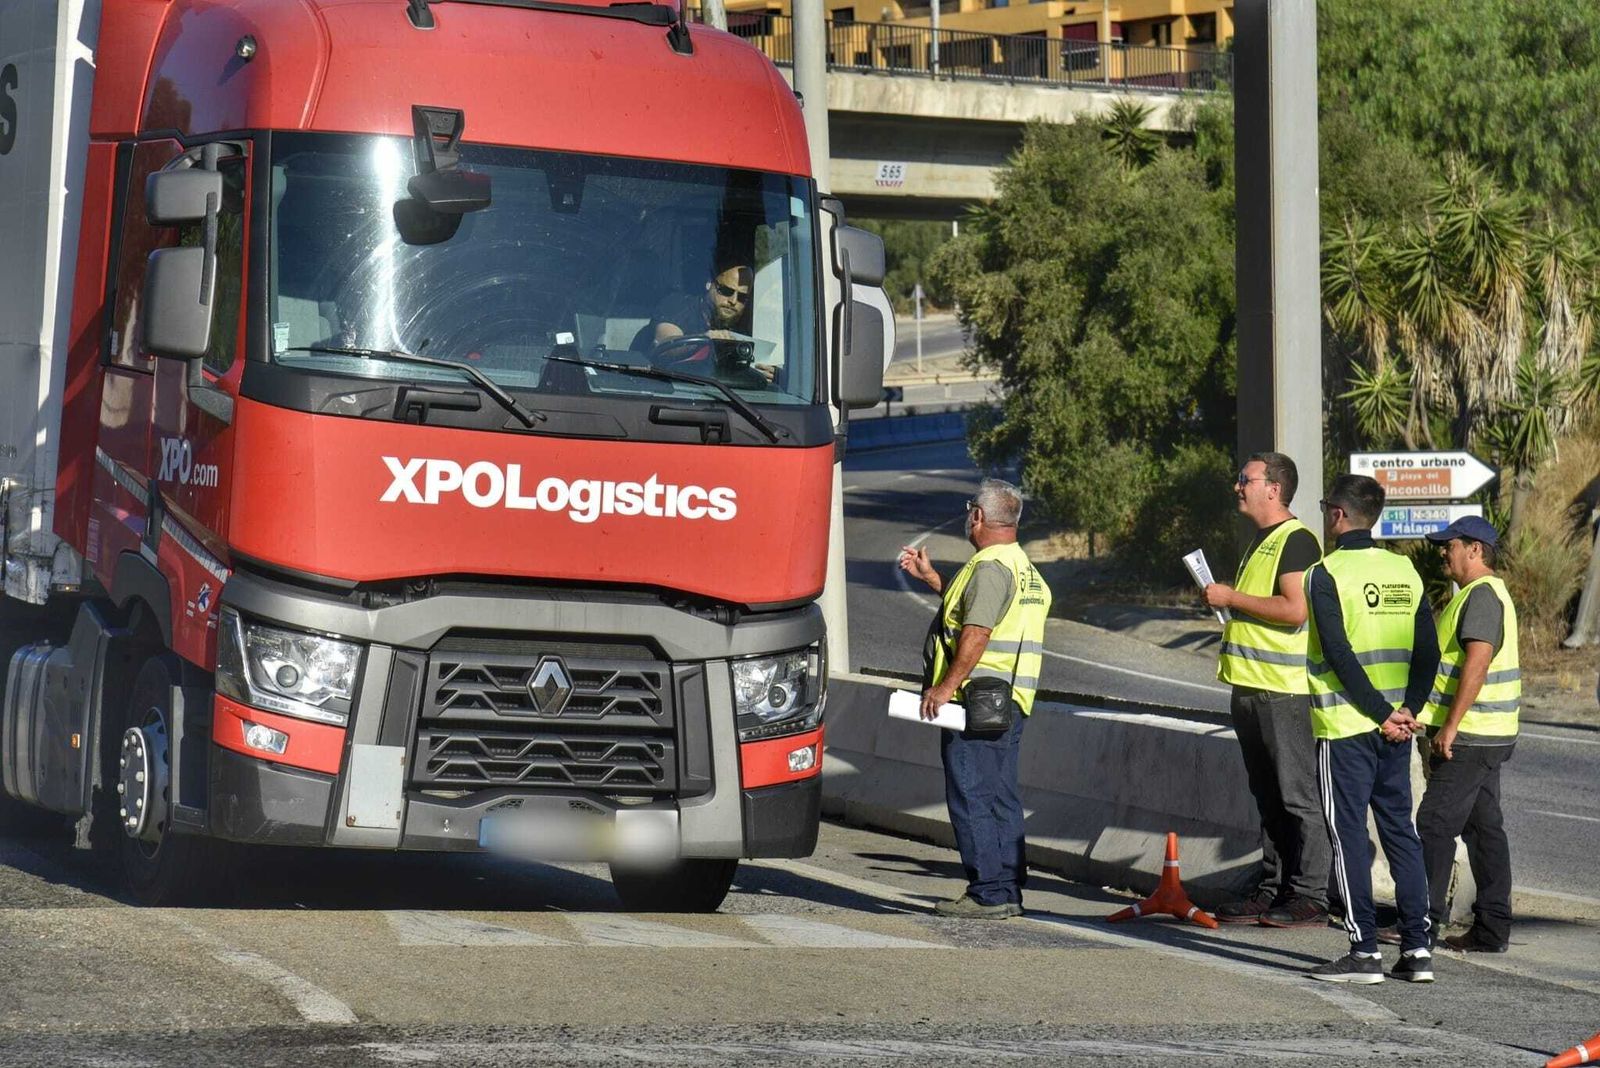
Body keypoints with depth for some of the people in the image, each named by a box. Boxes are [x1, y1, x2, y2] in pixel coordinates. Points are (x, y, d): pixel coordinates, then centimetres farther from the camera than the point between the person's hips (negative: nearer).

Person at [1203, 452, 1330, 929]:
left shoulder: (1296, 540, -12)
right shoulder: (1260, 541, 20)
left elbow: (1295, 609, -23)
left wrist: (1232, 598, -16)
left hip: (1286, 691, -10)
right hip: (1252, 689, 10)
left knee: (1298, 796, -6)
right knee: (1268, 799, 13)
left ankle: (1309, 897, -4)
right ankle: (1272, 891, 17)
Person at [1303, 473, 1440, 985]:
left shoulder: (1327, 574, -10)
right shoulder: (1405, 570, 9)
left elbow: (1340, 654, -17)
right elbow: (1428, 651, 6)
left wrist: (1383, 714, -13)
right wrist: (1408, 709, 0)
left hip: (1345, 727, -6)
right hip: (1394, 726, 6)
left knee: (1349, 835, -1)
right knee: (1400, 831, 11)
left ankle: (1365, 952, -3)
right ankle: (1417, 948, 10)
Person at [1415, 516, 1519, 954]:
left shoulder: (1482, 595, -15)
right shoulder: (1484, 594, 19)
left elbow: (1477, 663, -25)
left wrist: (1450, 725, -25)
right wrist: (1442, 724, 24)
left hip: (1469, 737, -11)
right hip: (1486, 736, 11)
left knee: (1435, 824, -7)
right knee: (1484, 827, 9)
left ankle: (1425, 920, -6)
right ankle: (1492, 929, 10)